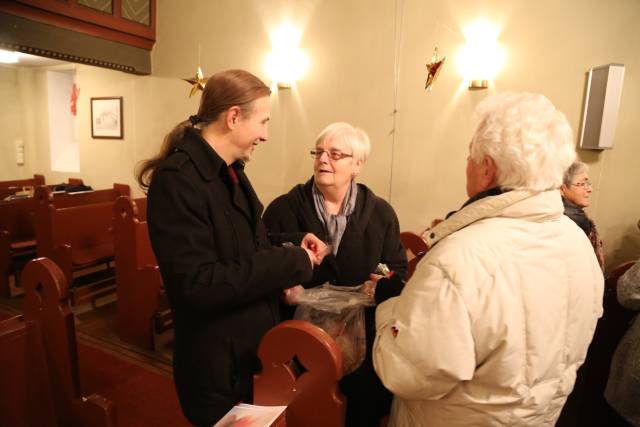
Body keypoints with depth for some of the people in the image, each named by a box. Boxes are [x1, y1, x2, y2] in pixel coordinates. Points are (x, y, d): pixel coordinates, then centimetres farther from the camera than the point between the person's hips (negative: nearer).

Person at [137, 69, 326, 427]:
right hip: (220, 368, -8)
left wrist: (294, 251, -3)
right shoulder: (177, 178, -24)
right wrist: (291, 263, -24)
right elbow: (196, 285, -30)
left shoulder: (231, 172, 6)